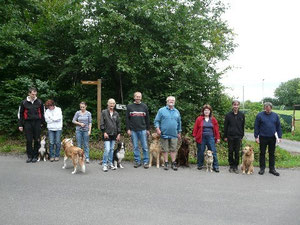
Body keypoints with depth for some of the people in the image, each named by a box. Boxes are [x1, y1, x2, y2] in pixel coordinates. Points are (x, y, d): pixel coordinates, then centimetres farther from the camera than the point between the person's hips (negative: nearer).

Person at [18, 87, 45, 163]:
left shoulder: (39, 102, 4)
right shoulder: (24, 102, 2)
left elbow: (42, 112, 14)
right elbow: (20, 114, 7)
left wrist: (42, 122, 11)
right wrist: (20, 125, 4)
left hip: (37, 123, 0)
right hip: (28, 123, 0)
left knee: (37, 140, 2)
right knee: (29, 140, 1)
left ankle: (35, 156, 12)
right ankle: (30, 156, 12)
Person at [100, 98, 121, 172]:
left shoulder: (116, 114, 11)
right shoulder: (104, 112, -1)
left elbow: (118, 124, 13)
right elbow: (101, 123, -4)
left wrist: (118, 133, 7)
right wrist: (104, 132, -12)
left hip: (114, 134, 4)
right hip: (107, 134, -4)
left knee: (112, 149, 10)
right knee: (107, 149, -11)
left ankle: (110, 163, 20)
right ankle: (104, 164, 1)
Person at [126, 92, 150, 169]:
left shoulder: (144, 106, 8)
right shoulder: (129, 106, 6)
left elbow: (147, 118, 9)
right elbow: (127, 118, 4)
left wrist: (148, 129, 6)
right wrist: (128, 129, -2)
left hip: (142, 130, 0)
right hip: (133, 130, 0)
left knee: (145, 147, 1)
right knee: (135, 147, 6)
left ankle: (146, 162, 10)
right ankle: (137, 161, 16)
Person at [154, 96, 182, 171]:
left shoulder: (177, 111, 14)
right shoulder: (161, 110, 3)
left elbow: (179, 123, 18)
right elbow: (156, 121, 1)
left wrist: (179, 132, 16)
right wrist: (157, 128, -13)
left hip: (174, 134, 3)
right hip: (164, 134, -2)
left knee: (173, 149, 3)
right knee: (165, 149, 4)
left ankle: (173, 163, 12)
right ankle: (166, 163, 13)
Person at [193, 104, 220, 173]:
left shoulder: (213, 119, 7)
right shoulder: (199, 118, 1)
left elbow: (216, 129, 7)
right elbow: (195, 128, 1)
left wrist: (218, 138, 5)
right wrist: (195, 136, -2)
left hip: (211, 137, 1)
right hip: (201, 138, -1)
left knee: (213, 152, 0)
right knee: (200, 152, 7)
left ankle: (215, 167, 6)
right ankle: (200, 165, 22)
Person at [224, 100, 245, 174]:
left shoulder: (242, 115, 4)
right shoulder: (228, 115, 0)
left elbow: (243, 126, 9)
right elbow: (225, 126, 3)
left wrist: (242, 136, 6)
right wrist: (225, 136, 0)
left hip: (238, 137, 1)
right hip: (230, 136, -1)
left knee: (237, 152, 4)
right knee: (230, 151, 5)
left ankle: (236, 166, 14)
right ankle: (231, 166, 16)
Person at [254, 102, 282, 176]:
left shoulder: (275, 115, 5)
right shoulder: (260, 115, -4)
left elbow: (278, 127, 8)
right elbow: (256, 127, -3)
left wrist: (279, 136, 1)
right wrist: (256, 137, -7)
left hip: (272, 138, 2)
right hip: (263, 138, -2)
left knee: (272, 154, 9)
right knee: (262, 153, 6)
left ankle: (272, 169, 18)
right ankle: (262, 168, 16)